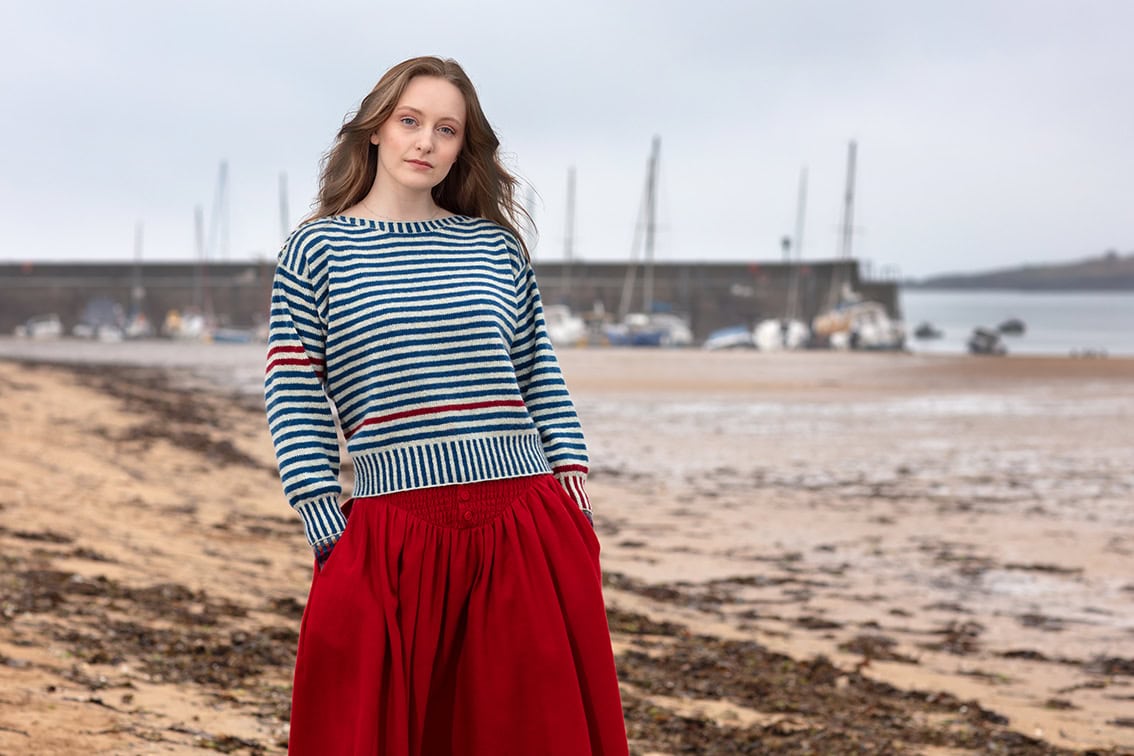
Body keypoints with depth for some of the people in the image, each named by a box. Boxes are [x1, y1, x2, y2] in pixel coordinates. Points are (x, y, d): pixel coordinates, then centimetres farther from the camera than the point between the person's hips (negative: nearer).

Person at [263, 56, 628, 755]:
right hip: (392, 534, -2)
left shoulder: (496, 246, 12)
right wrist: (328, 534, -6)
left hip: (528, 532, 3)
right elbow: (294, 402, 1)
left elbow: (542, 380, 14)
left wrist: (576, 504, 4)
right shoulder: (317, 249, 4)